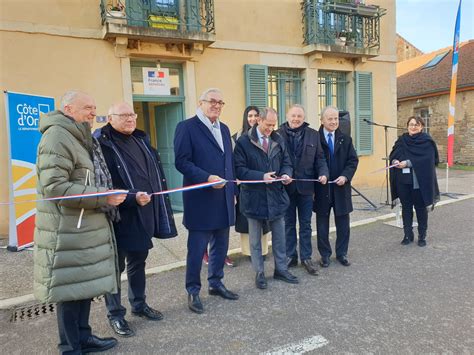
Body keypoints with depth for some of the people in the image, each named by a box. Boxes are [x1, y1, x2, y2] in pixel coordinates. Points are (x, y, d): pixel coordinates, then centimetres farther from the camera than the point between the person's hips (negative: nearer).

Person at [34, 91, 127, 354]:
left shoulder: (81, 138, 19)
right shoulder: (57, 136, -13)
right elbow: (53, 186, -22)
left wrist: (107, 196, 14)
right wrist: (102, 197, -22)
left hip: (86, 227, 9)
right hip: (67, 231, -9)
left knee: (85, 284, 15)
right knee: (71, 288, 2)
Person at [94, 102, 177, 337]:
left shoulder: (141, 139, 12)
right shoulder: (102, 143, -12)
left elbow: (156, 172, 16)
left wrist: (159, 202, 10)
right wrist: (132, 197, -27)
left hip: (144, 214, 7)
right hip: (120, 216, -7)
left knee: (138, 261, 19)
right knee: (116, 265, 7)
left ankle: (139, 305, 36)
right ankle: (115, 314, 24)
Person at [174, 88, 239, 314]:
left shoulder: (224, 129, 15)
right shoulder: (187, 127, -7)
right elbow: (181, 162, -14)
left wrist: (232, 191, 15)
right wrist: (207, 178, -23)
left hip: (223, 198, 7)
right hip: (200, 200, -7)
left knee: (220, 246, 15)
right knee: (197, 249, 4)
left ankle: (216, 283, 32)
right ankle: (193, 291, 21)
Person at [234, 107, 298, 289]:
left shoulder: (279, 140, 6)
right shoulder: (243, 142, -10)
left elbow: (286, 162, 11)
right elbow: (239, 169, -13)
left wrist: (286, 174, -11)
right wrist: (261, 176, -24)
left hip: (276, 195, 4)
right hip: (254, 197, -4)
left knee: (279, 236, 14)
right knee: (255, 239, 10)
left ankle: (281, 269, 31)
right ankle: (259, 273, 25)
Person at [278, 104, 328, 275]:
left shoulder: (313, 135, 5)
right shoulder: (279, 134, -3)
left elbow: (320, 158, 5)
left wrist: (323, 173, -12)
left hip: (305, 186, 2)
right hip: (286, 186, -1)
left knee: (305, 224, 11)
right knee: (289, 224, 12)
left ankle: (306, 257, 23)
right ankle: (290, 256, 25)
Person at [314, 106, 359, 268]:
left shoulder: (346, 139, 7)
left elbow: (353, 160, 3)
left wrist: (345, 176, -12)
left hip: (341, 187, 3)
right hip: (321, 188, -3)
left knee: (343, 223, 10)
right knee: (322, 223, 8)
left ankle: (342, 253, 26)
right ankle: (325, 254, 23)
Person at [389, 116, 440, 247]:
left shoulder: (427, 141, -3)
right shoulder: (401, 140, 10)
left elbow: (426, 159, -15)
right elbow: (393, 155, 6)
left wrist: (407, 163, -22)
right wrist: (395, 161, -16)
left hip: (419, 181, -4)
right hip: (403, 180, 4)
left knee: (420, 208, 6)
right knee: (406, 207, 9)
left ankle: (422, 236, 19)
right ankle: (408, 235, 20)